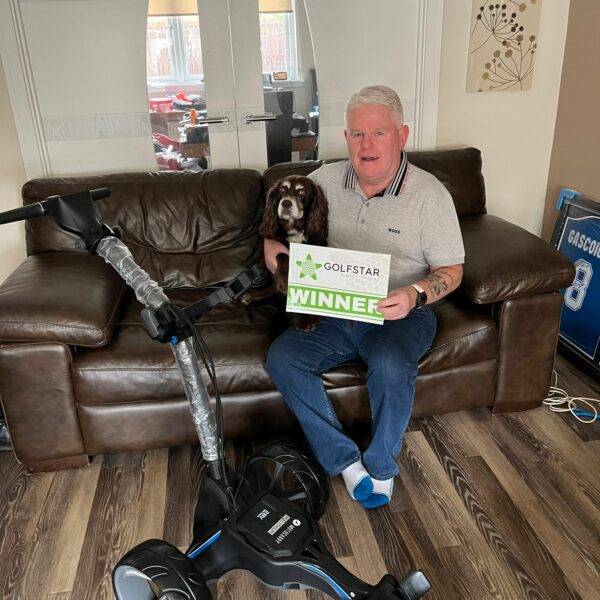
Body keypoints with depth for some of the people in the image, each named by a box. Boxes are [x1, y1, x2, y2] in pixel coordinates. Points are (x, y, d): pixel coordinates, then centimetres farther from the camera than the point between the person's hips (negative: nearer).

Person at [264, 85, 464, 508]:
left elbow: (451, 270, -3)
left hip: (401, 314, -3)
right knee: (282, 357, -19)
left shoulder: (430, 194, -6)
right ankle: (345, 460, -8)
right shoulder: (326, 179, 4)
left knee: (391, 365, -34)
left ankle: (381, 466, -6)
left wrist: (416, 295, -25)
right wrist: (273, 247, -12)